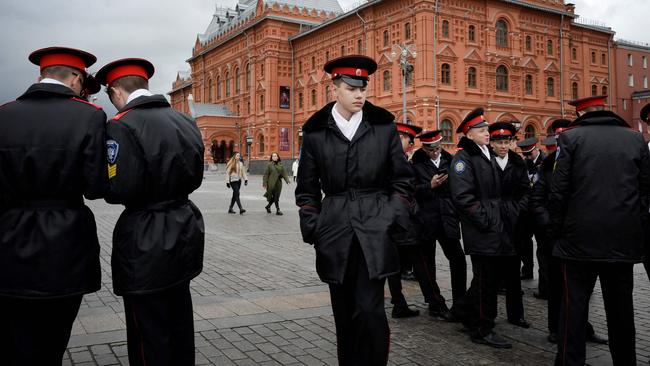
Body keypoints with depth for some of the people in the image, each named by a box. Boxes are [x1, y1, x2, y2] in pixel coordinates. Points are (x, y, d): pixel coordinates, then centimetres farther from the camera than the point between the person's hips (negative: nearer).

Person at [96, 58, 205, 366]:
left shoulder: (122, 126, -17)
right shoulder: (185, 121, 6)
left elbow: (120, 191, -22)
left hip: (146, 241, -7)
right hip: (183, 233, 8)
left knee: (149, 334, 5)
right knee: (179, 321, 21)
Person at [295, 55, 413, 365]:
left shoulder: (384, 124, 2)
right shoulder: (315, 130, 3)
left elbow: (402, 179, 7)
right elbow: (307, 188, 9)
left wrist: (395, 219, -3)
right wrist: (313, 228, 0)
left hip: (375, 230, -1)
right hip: (335, 232, 2)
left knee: (369, 311, -9)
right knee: (344, 313, 11)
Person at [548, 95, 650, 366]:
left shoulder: (571, 138, -3)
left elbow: (558, 190, -7)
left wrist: (555, 231, 3)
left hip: (581, 237, -3)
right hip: (625, 239, 3)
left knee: (574, 304, 4)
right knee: (620, 307, 13)